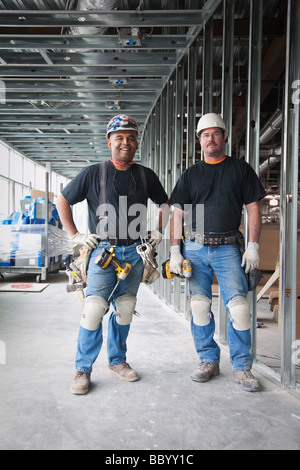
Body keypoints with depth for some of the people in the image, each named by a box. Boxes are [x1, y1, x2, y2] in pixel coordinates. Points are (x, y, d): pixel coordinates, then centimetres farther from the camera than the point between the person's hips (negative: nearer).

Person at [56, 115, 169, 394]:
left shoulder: (145, 175, 8)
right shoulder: (93, 173, -1)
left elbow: (164, 204, 24)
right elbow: (62, 201, 7)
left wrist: (159, 230, 12)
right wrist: (75, 235, 1)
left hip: (135, 252, 3)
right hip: (103, 249, -3)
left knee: (125, 309, 10)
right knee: (94, 308, -10)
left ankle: (117, 361, 27)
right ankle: (83, 370, 6)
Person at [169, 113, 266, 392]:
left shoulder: (241, 169, 10)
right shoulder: (190, 175, 13)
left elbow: (253, 209, 6)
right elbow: (178, 214, 9)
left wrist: (253, 246, -3)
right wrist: (175, 250, -1)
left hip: (227, 248, -1)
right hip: (194, 248, 2)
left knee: (238, 306, -8)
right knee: (199, 306, 3)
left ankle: (242, 367, 6)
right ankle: (208, 361, 19)